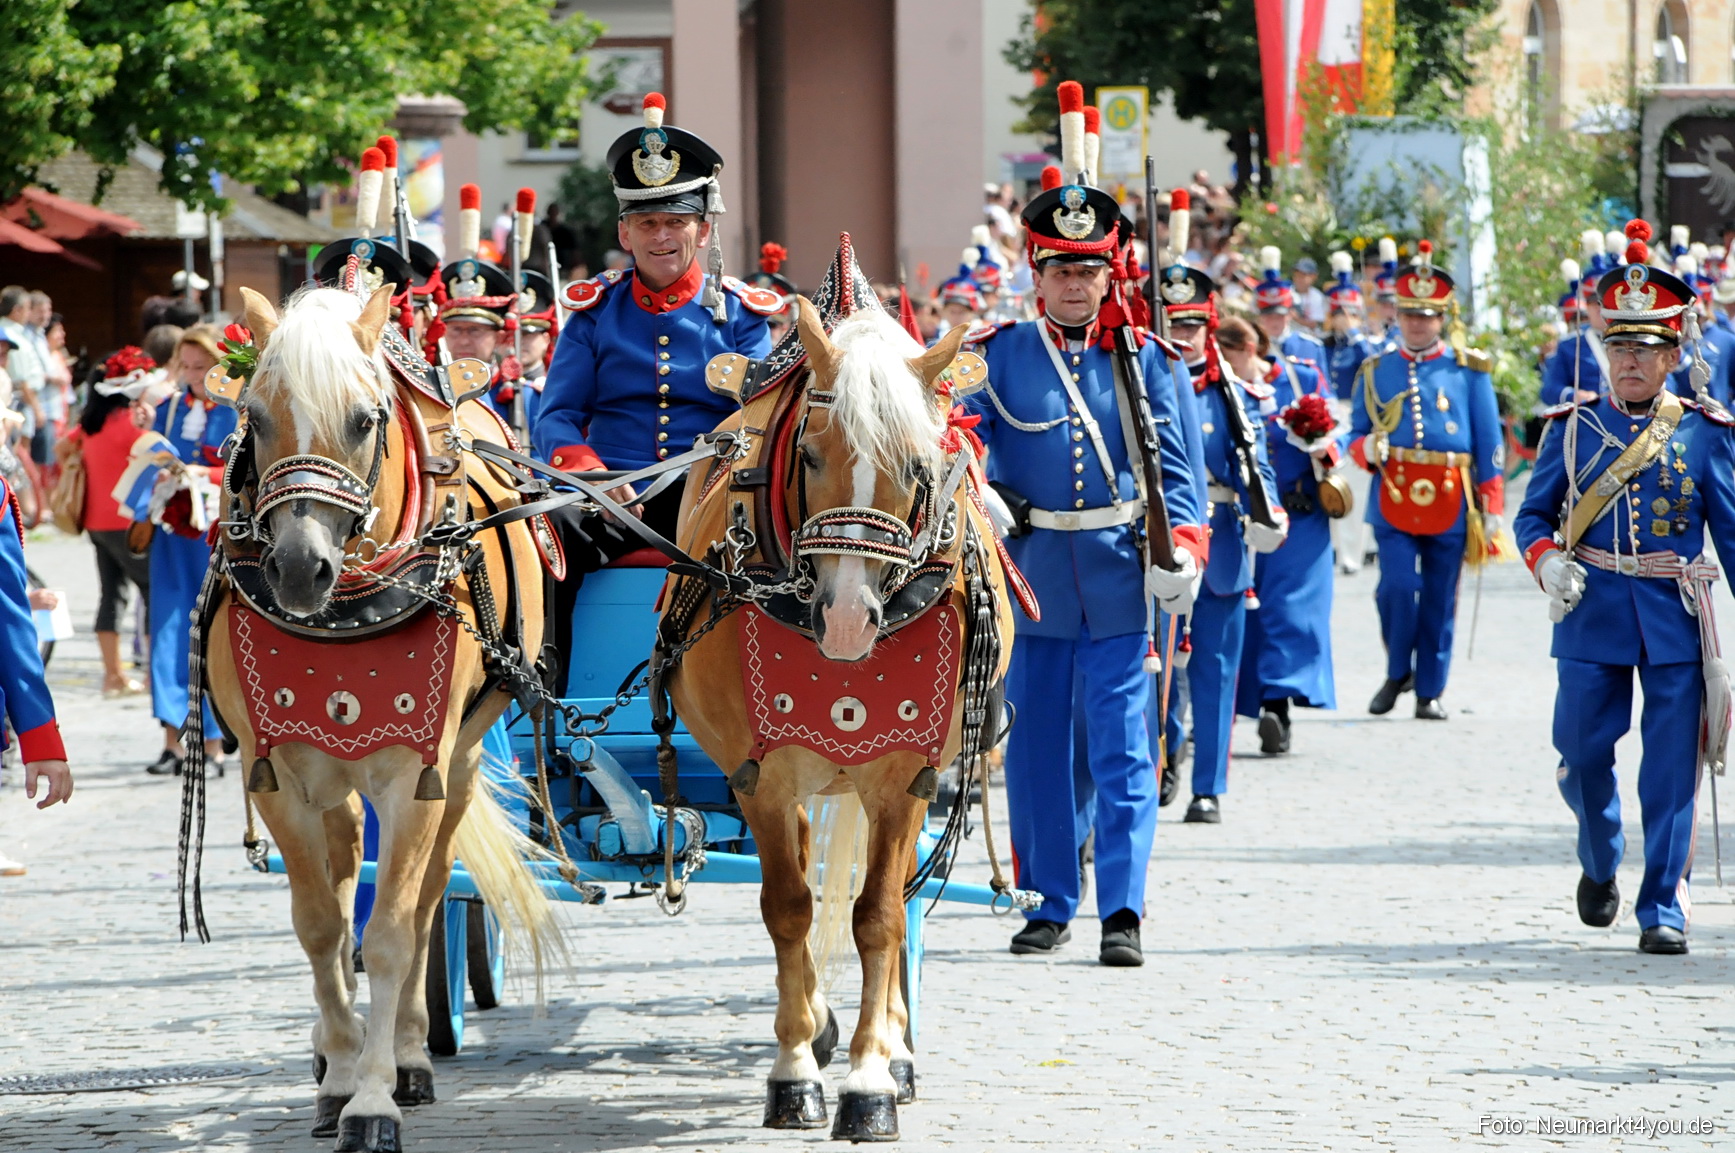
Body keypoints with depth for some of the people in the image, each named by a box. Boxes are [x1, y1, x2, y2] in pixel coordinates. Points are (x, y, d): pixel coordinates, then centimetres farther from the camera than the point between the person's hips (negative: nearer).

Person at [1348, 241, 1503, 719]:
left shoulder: (1468, 370, 6)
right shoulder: (1376, 370, 10)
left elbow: (1489, 443, 6)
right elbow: (1357, 432, 15)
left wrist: (1491, 508, 1)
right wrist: (1368, 449, -10)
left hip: (1450, 500, 0)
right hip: (1394, 496, 0)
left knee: (1440, 599, 3)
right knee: (1397, 586, -13)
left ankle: (1430, 690, 15)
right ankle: (1397, 673, 10)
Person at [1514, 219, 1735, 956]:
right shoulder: (1571, 427, 5)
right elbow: (1533, 514, 10)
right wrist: (1548, 562, -12)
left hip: (1676, 618, -1)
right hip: (1592, 616, 1)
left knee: (1671, 769, -3)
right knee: (1582, 755, 3)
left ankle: (1663, 909, 3)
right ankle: (1600, 863, 32)